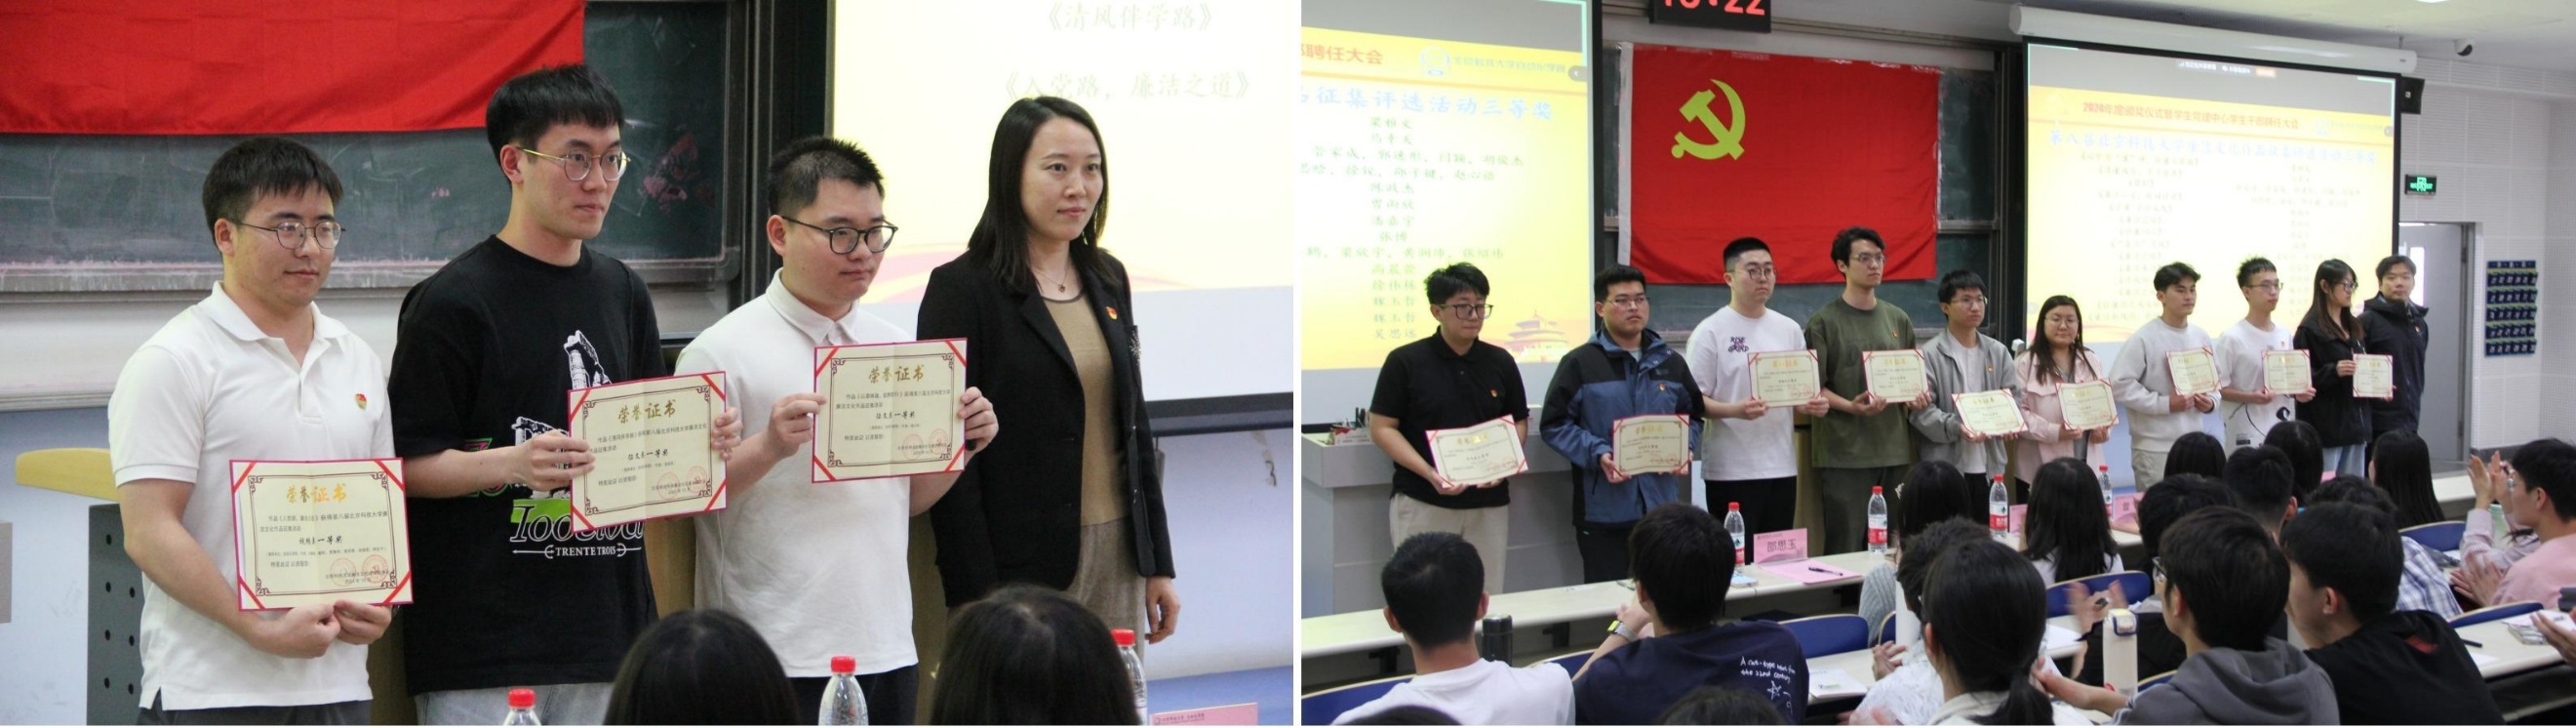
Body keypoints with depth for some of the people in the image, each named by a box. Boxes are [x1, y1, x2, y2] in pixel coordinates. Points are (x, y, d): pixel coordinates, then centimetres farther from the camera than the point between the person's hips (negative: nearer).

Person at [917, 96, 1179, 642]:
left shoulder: (1108, 279, 12)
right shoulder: (963, 289, -7)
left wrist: (1158, 565, 14)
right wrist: (974, 596, -15)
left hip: (1117, 556, 6)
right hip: (1021, 566, -5)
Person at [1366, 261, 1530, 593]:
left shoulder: (1500, 362, 8)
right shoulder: (1405, 362, -4)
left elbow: (1519, 422, 15)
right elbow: (1382, 427, -4)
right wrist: (1429, 473, -16)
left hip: (1488, 502, 3)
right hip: (1422, 503, -3)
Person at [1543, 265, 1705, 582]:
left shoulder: (1670, 363, 14)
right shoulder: (1580, 363, -1)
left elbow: (1693, 416, 21)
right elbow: (1555, 424, -5)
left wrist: (1683, 450, 0)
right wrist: (1598, 455, -18)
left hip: (1662, 506, 4)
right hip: (1604, 510, -4)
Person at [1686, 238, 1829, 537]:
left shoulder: (1789, 329, 12)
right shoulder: (1710, 332, -5)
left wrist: (1812, 405, -4)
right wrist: (1734, 410, -26)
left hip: (1782, 466, 5)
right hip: (1731, 470, -5)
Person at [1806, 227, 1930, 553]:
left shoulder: (1898, 319, 15)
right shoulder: (1824, 322, -2)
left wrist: (1918, 397, 1)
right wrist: (1851, 406, -21)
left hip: (1894, 449, 5)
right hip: (1845, 454, -5)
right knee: (1845, 548, -4)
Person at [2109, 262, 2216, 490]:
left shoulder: (2201, 337, 8)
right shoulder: (2144, 339, -12)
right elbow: (2119, 384, -16)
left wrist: (2211, 401, -2)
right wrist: (2164, 403, -18)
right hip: (2154, 448, -6)